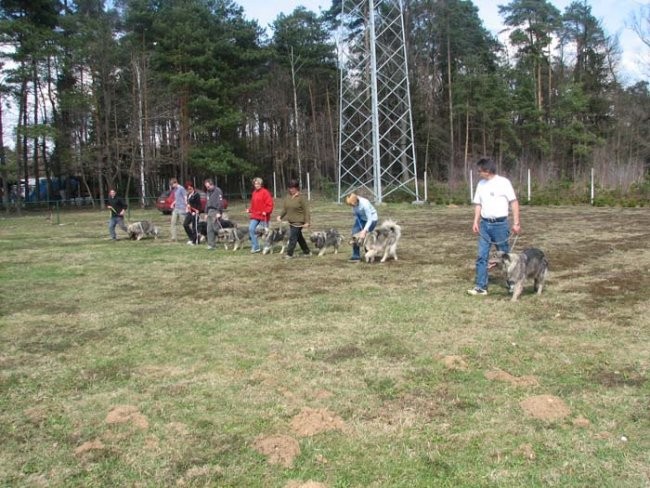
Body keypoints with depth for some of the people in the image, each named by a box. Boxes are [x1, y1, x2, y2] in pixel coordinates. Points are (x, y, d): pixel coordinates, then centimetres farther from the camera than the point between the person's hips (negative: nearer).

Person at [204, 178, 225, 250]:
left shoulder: (218, 190, -8)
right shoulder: (208, 192, 19)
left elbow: (220, 202, -14)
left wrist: (219, 212, -19)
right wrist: (206, 212, 19)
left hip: (215, 211, -8)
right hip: (210, 211, 8)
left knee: (216, 228, -12)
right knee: (209, 229, 4)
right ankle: (211, 245, 6)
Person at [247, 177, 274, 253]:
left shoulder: (265, 192, -9)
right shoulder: (254, 192, 13)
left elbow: (269, 203, -13)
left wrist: (266, 211, -24)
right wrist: (249, 209, 6)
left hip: (263, 216, -6)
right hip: (254, 216, 6)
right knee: (251, 229, -8)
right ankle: (255, 247, -2)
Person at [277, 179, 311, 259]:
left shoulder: (301, 198, -13)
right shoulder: (287, 197, 5)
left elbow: (306, 210, -13)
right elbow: (285, 209, 11)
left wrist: (307, 222, -17)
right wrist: (280, 216, -6)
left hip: (298, 221, -7)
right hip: (291, 221, 7)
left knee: (292, 237, -9)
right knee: (299, 237, 16)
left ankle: (289, 254, -1)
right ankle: (307, 252, 29)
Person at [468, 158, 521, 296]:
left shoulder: (503, 182, -8)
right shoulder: (481, 184, 9)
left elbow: (514, 202, -7)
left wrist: (516, 223, -11)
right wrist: (475, 222, 3)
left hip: (500, 224, -5)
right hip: (484, 224, 5)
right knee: (482, 256, 0)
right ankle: (481, 286, 2)